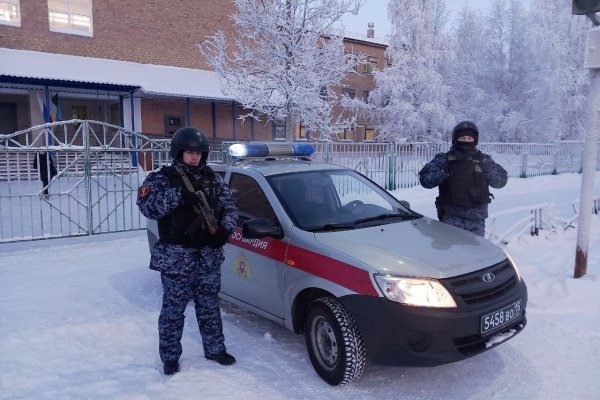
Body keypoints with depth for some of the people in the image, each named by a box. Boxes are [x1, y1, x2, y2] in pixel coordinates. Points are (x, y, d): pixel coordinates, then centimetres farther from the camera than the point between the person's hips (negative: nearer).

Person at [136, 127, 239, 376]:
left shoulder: (212, 178, 9)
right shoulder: (161, 178, -3)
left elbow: (230, 204, 11)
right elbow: (147, 207, -16)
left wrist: (226, 228, -6)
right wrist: (177, 195, -27)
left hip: (209, 254, 4)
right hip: (176, 256, -4)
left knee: (210, 305, 15)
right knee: (173, 308, 5)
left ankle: (215, 349, 29)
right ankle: (170, 357, 21)